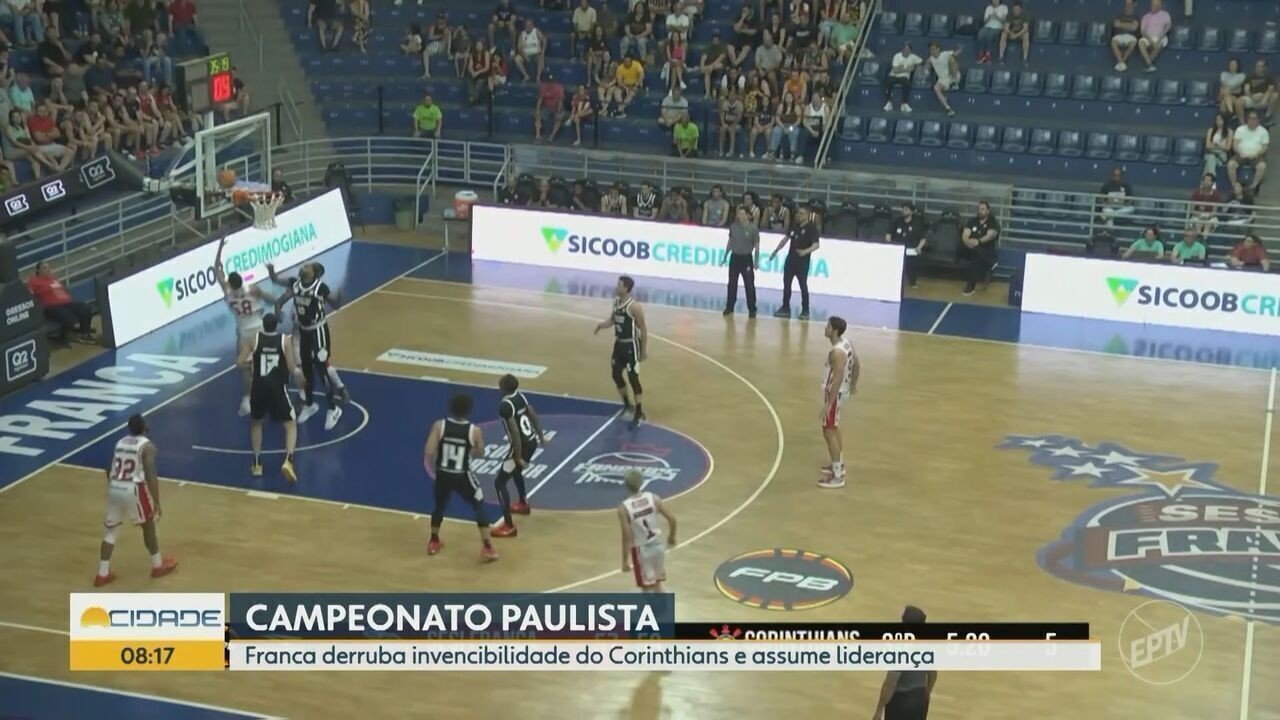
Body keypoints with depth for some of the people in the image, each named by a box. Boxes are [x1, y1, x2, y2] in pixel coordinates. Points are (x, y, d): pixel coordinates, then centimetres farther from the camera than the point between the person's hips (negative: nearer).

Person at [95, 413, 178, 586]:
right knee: (148, 525, 16)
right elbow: (151, 475, -13)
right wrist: (157, 503, -10)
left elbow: (110, 470, 19)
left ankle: (102, 574, 13)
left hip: (114, 488, 5)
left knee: (111, 530, 14)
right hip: (133, 489, -5)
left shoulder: (120, 443, 14)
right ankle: (158, 565, 29)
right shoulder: (147, 446, -4)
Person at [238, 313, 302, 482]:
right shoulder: (283, 340, -2)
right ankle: (288, 460, -13)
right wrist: (299, 373, 19)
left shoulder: (254, 339, 0)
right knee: (290, 425, 10)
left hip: (258, 387, 2)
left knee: (256, 422, 26)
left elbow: (240, 363, -4)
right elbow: (292, 369, -4)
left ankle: (257, 464, 24)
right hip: (277, 388, -2)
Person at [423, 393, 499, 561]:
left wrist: (432, 465, 6)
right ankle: (487, 548, 7)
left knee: (439, 505, 28)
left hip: (442, 475, 2)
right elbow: (480, 452, 4)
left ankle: (433, 542, 39)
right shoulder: (474, 430, -13)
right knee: (479, 506, 14)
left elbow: (428, 452, -15)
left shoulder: (439, 425, -13)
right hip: (462, 476, -2)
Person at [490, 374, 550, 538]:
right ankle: (523, 504, 57)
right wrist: (541, 437, 28)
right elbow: (534, 416, 15)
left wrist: (518, 457, -19)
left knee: (499, 483, -2)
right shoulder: (520, 396, 5)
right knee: (516, 471, 36)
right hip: (532, 443, 9)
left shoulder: (505, 405, -22)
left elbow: (515, 432, -26)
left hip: (522, 446, -9)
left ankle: (509, 526, -3)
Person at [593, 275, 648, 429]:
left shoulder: (634, 307, -21)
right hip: (619, 343, 8)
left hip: (631, 345, -8)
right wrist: (604, 324, -6)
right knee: (616, 374, 16)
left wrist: (644, 350, -14)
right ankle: (627, 404, 37)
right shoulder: (616, 301, 3)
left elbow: (642, 329, -16)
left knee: (633, 379, -5)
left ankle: (639, 413, 4)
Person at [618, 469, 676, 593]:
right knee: (657, 584, 22)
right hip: (658, 545, 4)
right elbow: (672, 519, -6)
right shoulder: (653, 498, -9)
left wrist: (625, 560, -10)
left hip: (642, 550, -4)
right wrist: (672, 537, 13)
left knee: (647, 588, 9)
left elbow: (627, 536, -19)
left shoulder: (624, 508, -19)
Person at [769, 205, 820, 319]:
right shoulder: (795, 226, 8)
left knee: (803, 286, -2)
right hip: (790, 259, 7)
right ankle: (785, 308, 17)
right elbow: (786, 238, 19)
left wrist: (806, 251, -37)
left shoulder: (812, 228, -12)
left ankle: (805, 311, 6)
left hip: (803, 262, -7)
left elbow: (816, 244, -20)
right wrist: (776, 251, 18)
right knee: (786, 284, 9)